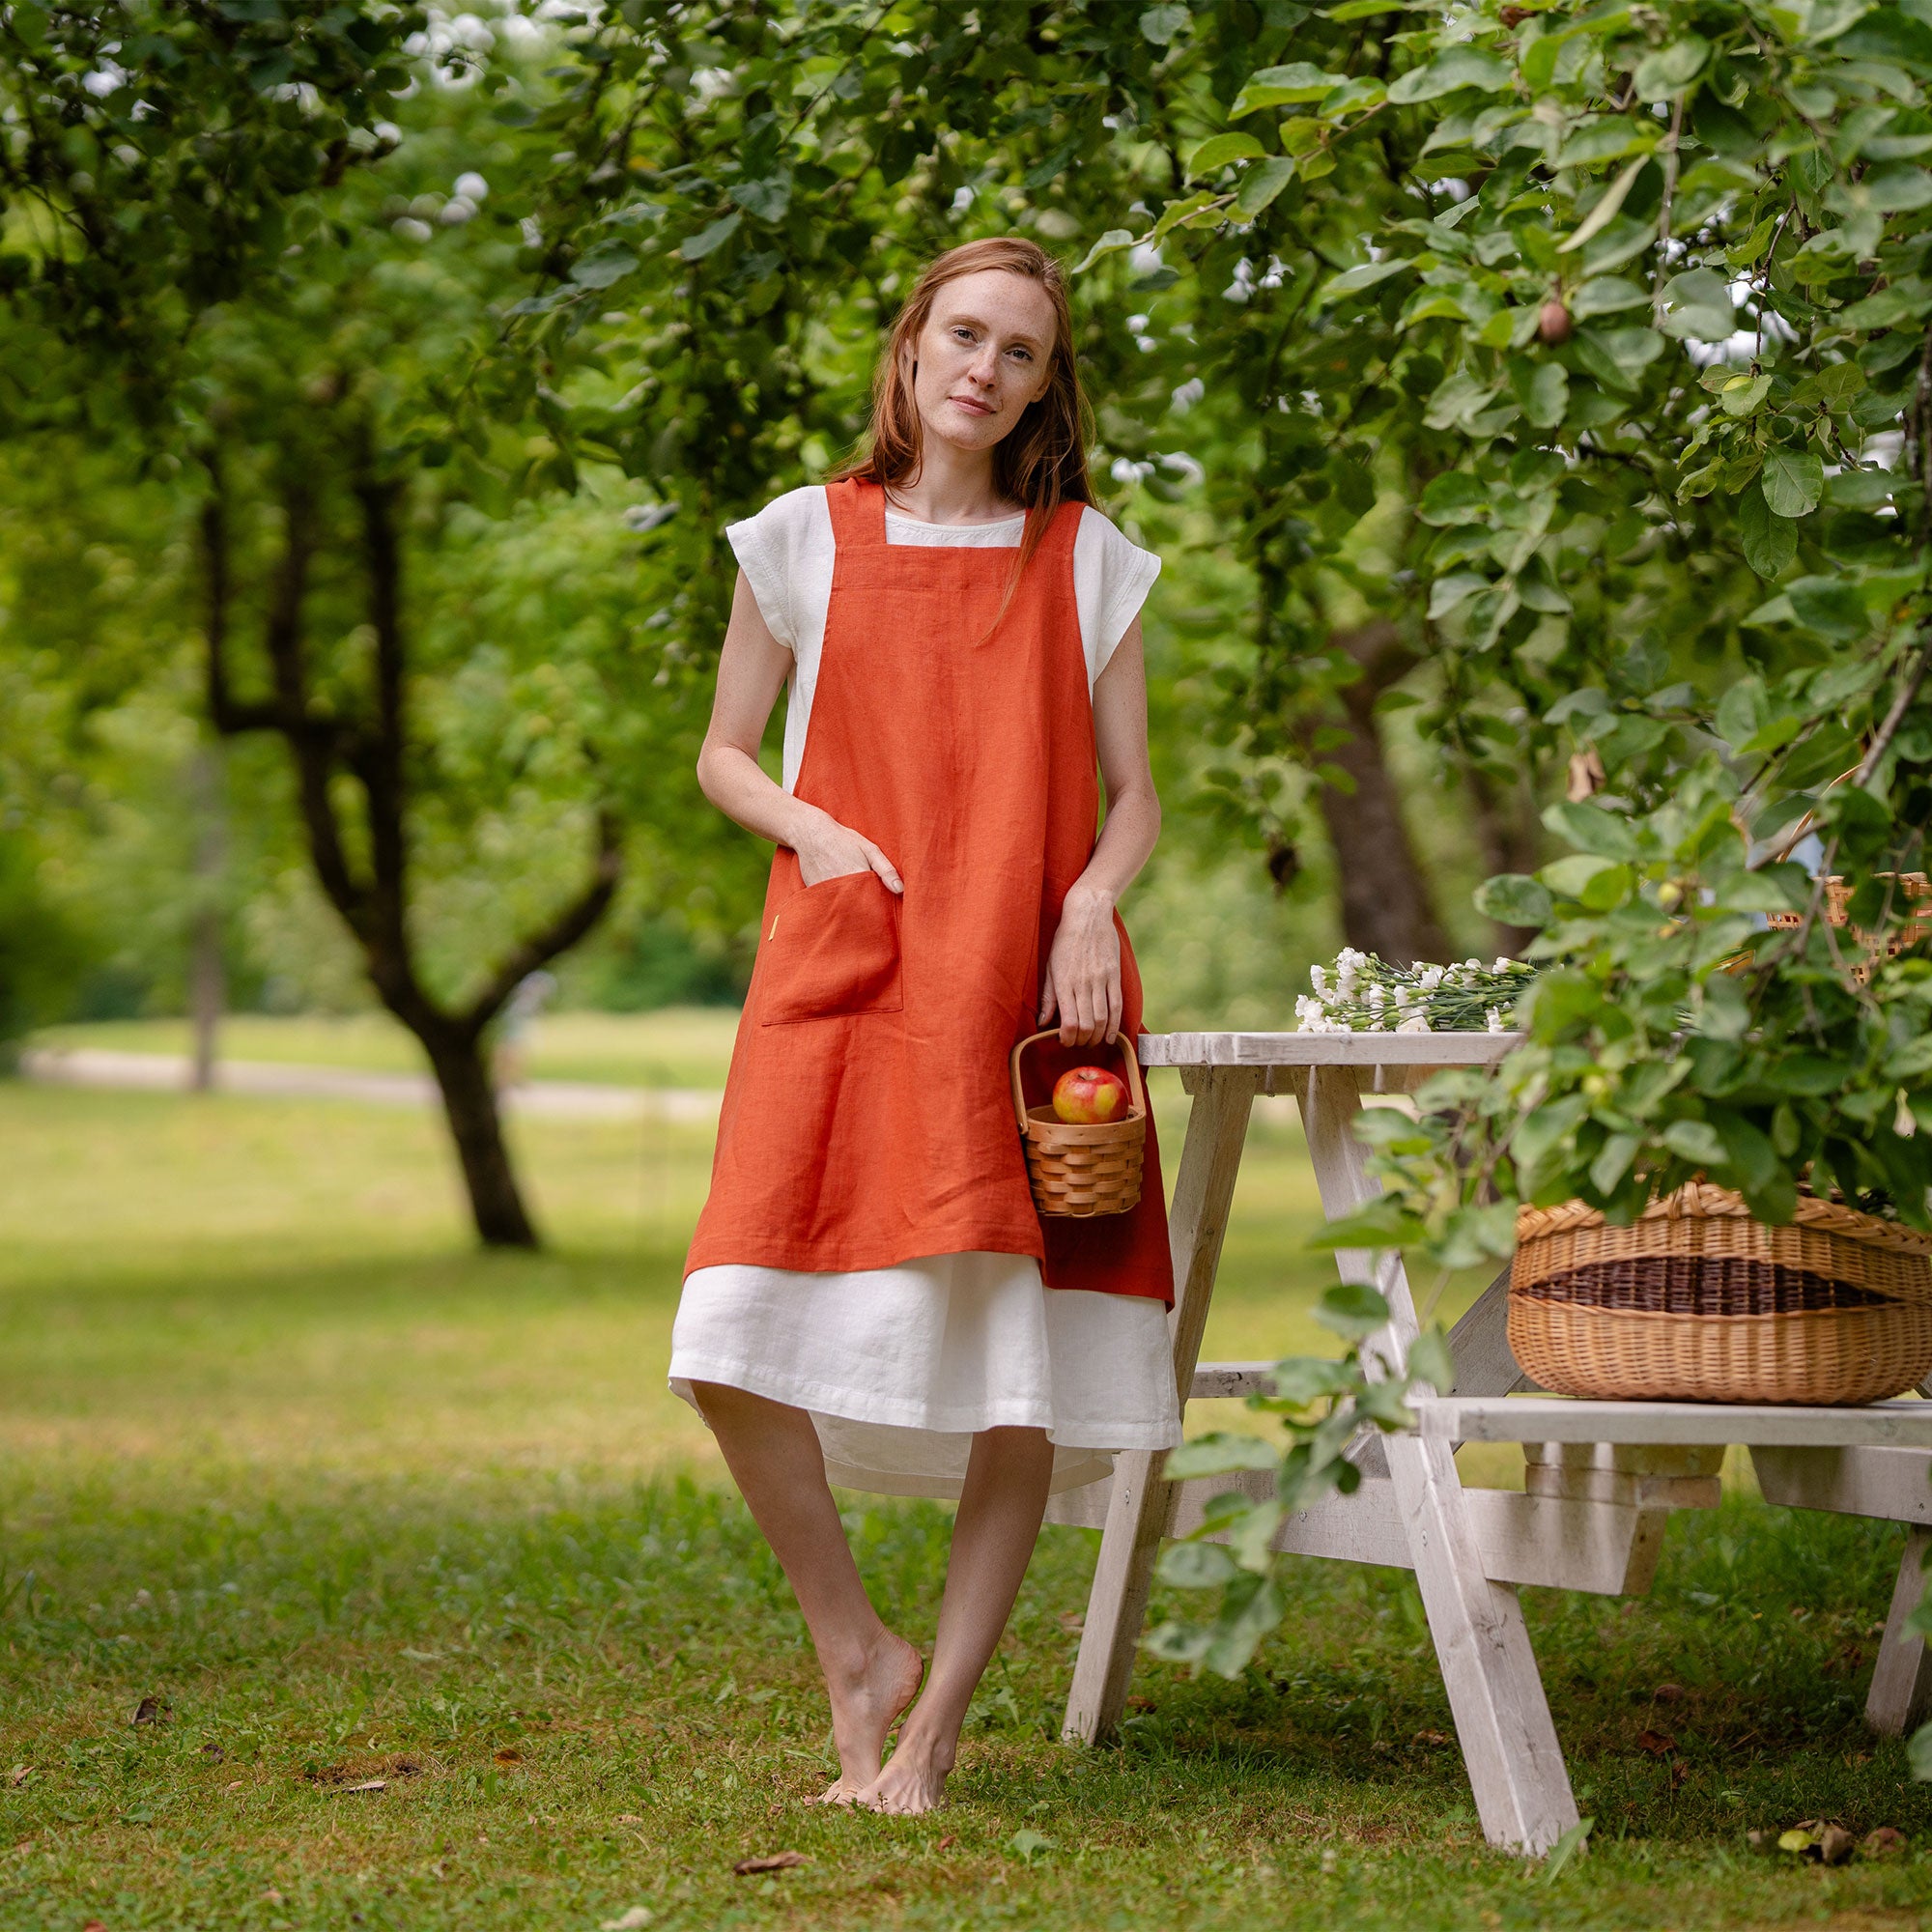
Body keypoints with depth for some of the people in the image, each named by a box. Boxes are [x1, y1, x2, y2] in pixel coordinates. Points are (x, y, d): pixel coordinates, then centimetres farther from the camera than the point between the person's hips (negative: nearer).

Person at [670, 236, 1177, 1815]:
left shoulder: (1090, 562, 11)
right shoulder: (807, 539, 10)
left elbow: (1134, 796, 12)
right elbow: (725, 754, 15)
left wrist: (1092, 901, -9)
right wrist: (812, 831, -5)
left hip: (1030, 995, 1)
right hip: (841, 978, 0)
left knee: (1029, 1376, -6)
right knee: (738, 1351, -15)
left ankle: (943, 1716, 7)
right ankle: (856, 1655, 6)